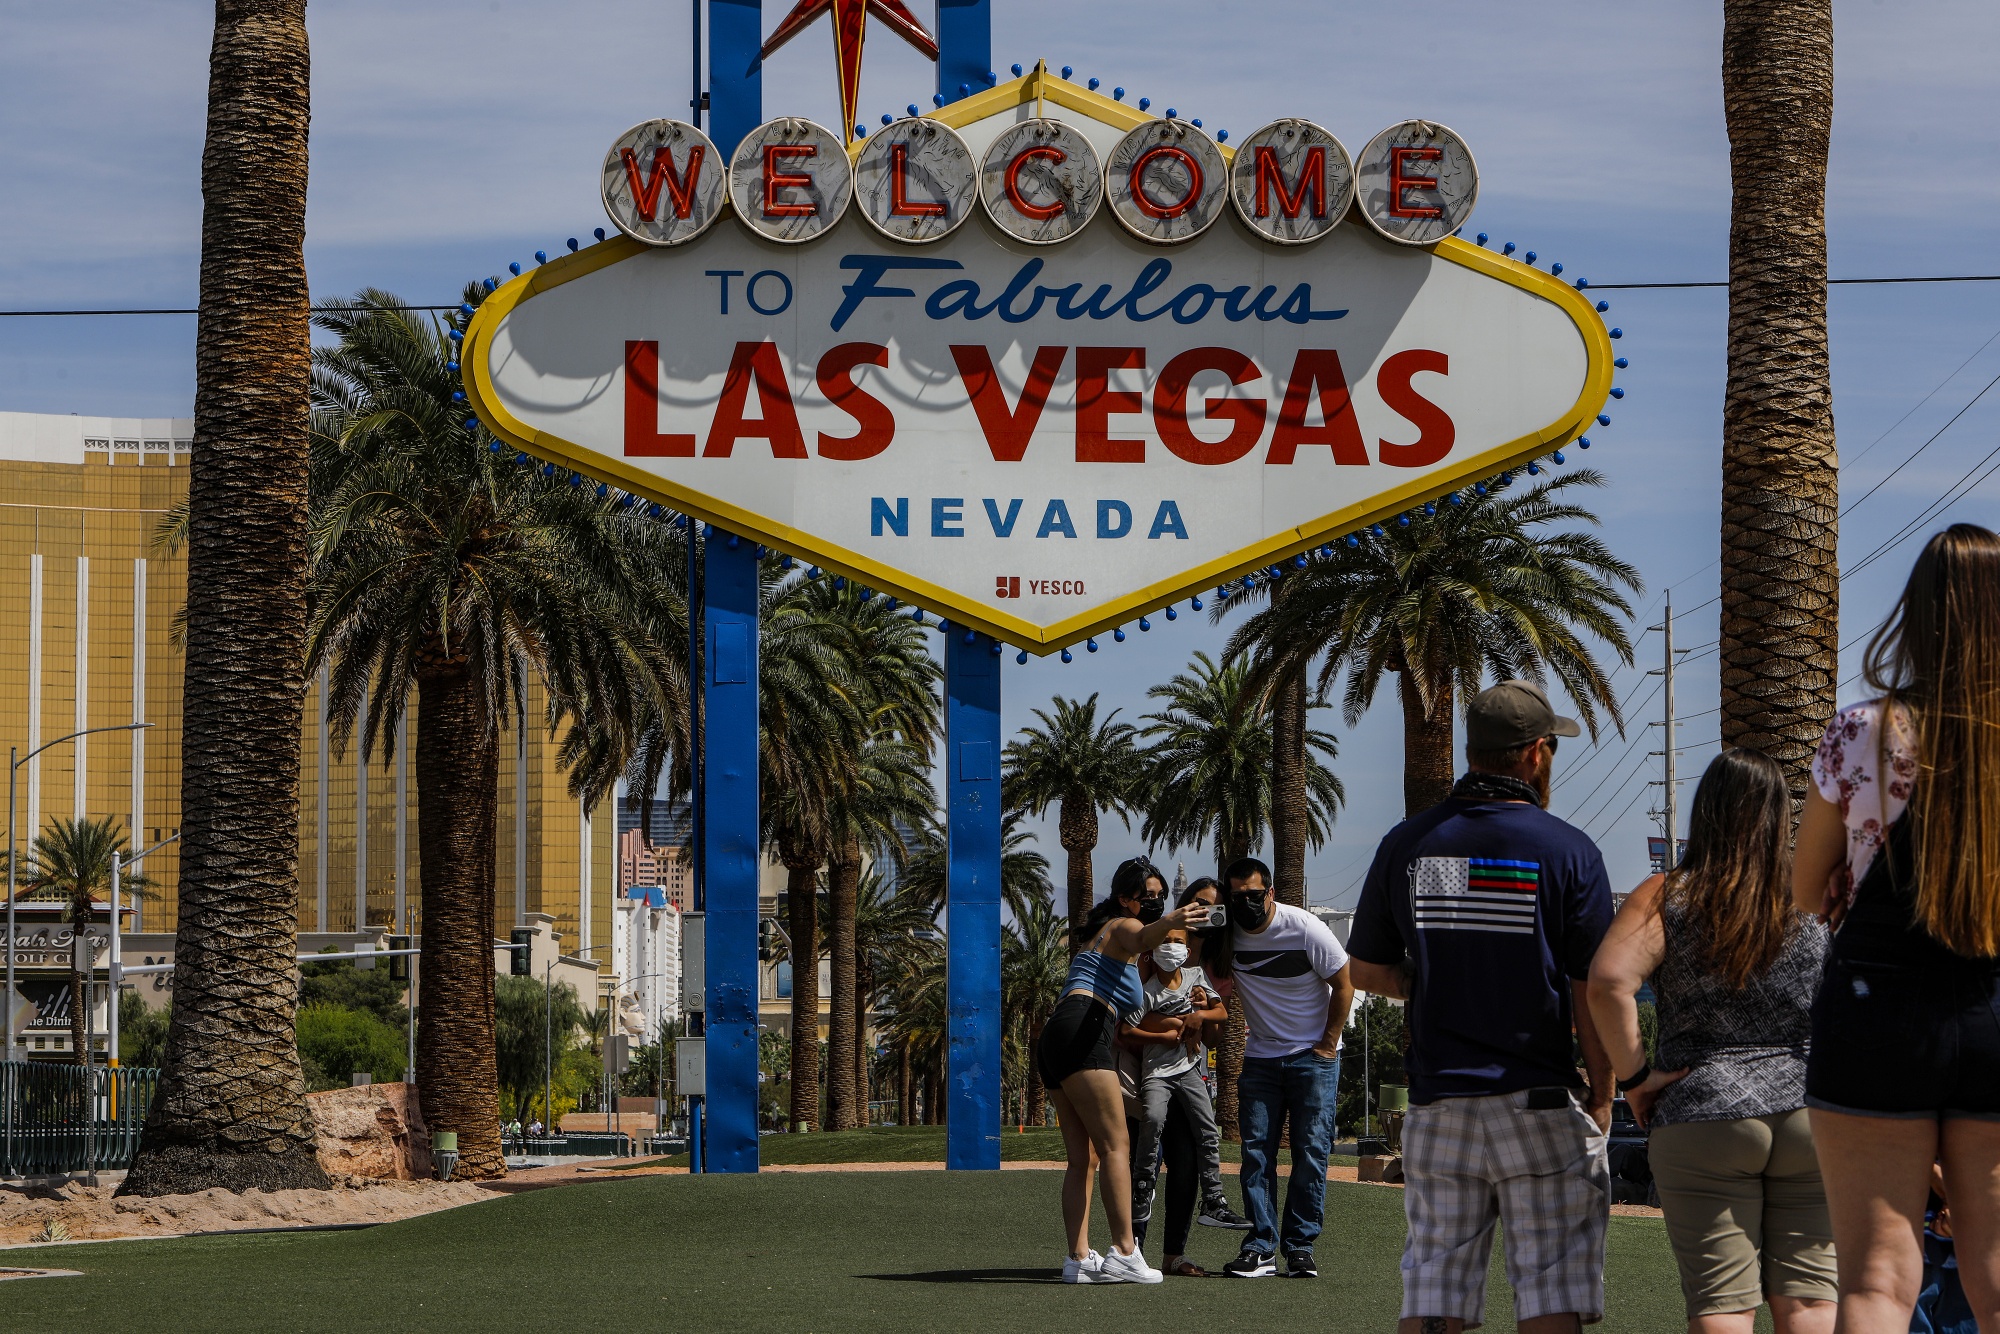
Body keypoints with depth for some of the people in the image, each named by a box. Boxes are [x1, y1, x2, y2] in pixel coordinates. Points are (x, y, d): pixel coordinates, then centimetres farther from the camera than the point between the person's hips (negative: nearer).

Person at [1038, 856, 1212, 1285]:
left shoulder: (1101, 935, 33)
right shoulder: (1123, 926, 5)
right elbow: (1139, 939, -21)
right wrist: (1168, 923, -42)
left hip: (1053, 1040, 10)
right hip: (1083, 1035, -10)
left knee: (1083, 1157, 4)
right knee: (1116, 1145, -14)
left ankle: (1078, 1258, -4)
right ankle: (1124, 1252, -22)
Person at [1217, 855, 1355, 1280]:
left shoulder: (1306, 929, -16)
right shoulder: (1225, 933, -5)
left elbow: (1343, 984, -5)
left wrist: (1328, 1045, -6)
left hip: (1313, 1055, -3)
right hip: (1259, 1056, 3)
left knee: (1312, 1150, -7)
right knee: (1256, 1151, -5)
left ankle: (1300, 1245, -2)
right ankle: (1260, 1248, -5)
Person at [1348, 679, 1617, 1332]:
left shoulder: (1406, 844, 3)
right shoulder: (1568, 851, -7)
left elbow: (1366, 970, 11)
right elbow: (1594, 991, -7)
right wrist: (1602, 1095, 4)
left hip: (1438, 1102, 3)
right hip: (1541, 1106, -3)